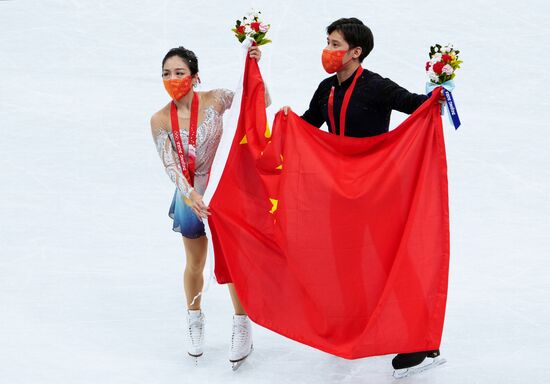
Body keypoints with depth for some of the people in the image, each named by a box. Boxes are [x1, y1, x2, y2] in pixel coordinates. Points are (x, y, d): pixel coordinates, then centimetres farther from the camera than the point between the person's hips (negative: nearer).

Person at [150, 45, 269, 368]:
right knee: (195, 263, 16)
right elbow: (170, 164, -15)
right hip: (189, 195, 2)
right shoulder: (160, 120, -9)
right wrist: (190, 194, -30)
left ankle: (242, 327, 18)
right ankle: (195, 322, 38)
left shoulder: (214, 100, -12)